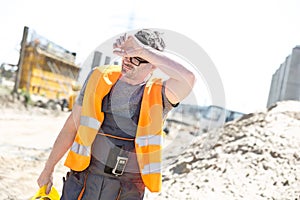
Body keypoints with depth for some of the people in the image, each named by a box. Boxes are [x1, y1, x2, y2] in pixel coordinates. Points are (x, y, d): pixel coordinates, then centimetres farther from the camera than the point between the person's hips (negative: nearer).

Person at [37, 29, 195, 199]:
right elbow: (72, 126, 8)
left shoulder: (158, 96, -6)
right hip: (83, 183, 2)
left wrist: (143, 50, -24)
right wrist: (48, 168, 13)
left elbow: (188, 78, -28)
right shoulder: (99, 78, 2)